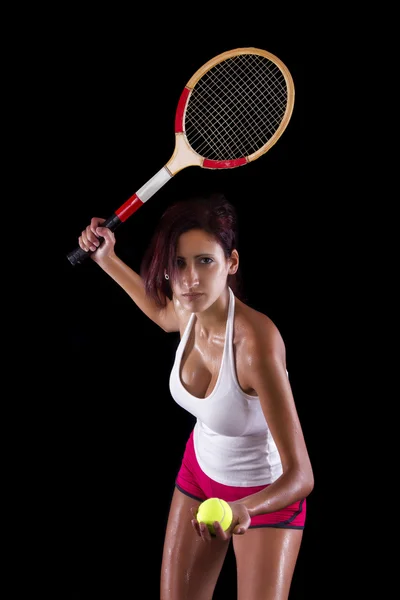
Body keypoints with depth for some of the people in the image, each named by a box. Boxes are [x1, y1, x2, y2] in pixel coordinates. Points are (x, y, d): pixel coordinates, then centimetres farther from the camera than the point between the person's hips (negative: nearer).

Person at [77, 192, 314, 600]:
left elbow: (301, 476, -37)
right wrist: (107, 260, 6)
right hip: (200, 471, 6)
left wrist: (242, 509, -56)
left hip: (265, 495, -5)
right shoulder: (190, 311, -17)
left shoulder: (256, 342, -37)